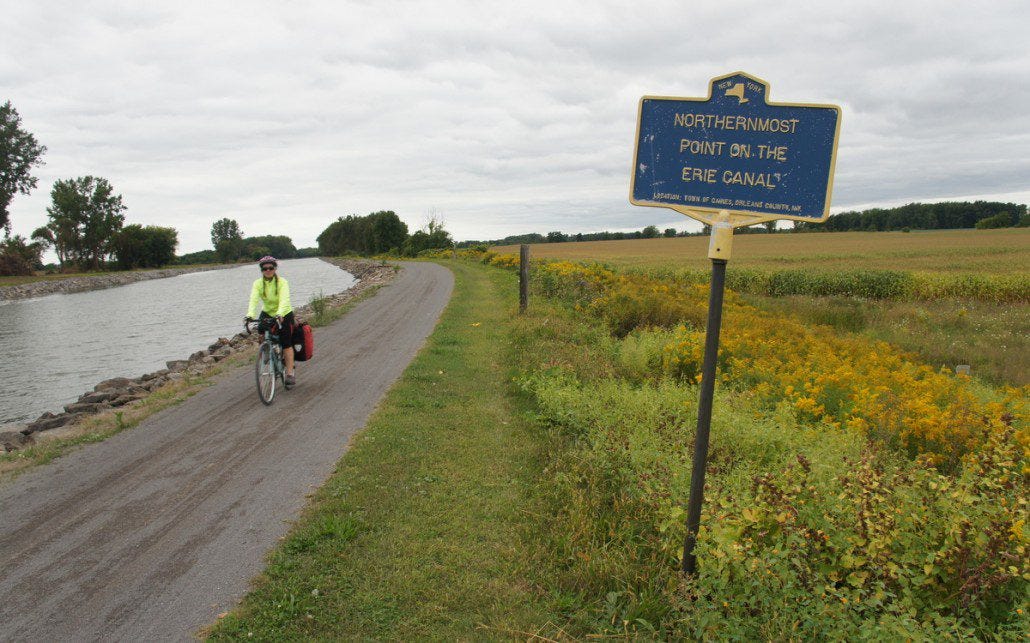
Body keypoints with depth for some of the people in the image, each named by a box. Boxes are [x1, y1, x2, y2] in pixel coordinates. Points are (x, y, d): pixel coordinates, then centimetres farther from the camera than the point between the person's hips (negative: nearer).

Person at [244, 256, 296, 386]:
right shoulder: (258, 284, -10)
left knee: (286, 344, -8)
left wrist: (280, 314, -51)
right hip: (267, 314, 3)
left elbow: (284, 300, -33)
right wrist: (250, 315, -43)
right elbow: (254, 300, -25)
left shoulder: (282, 282, -18)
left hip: (284, 315, -3)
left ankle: (290, 373, -5)